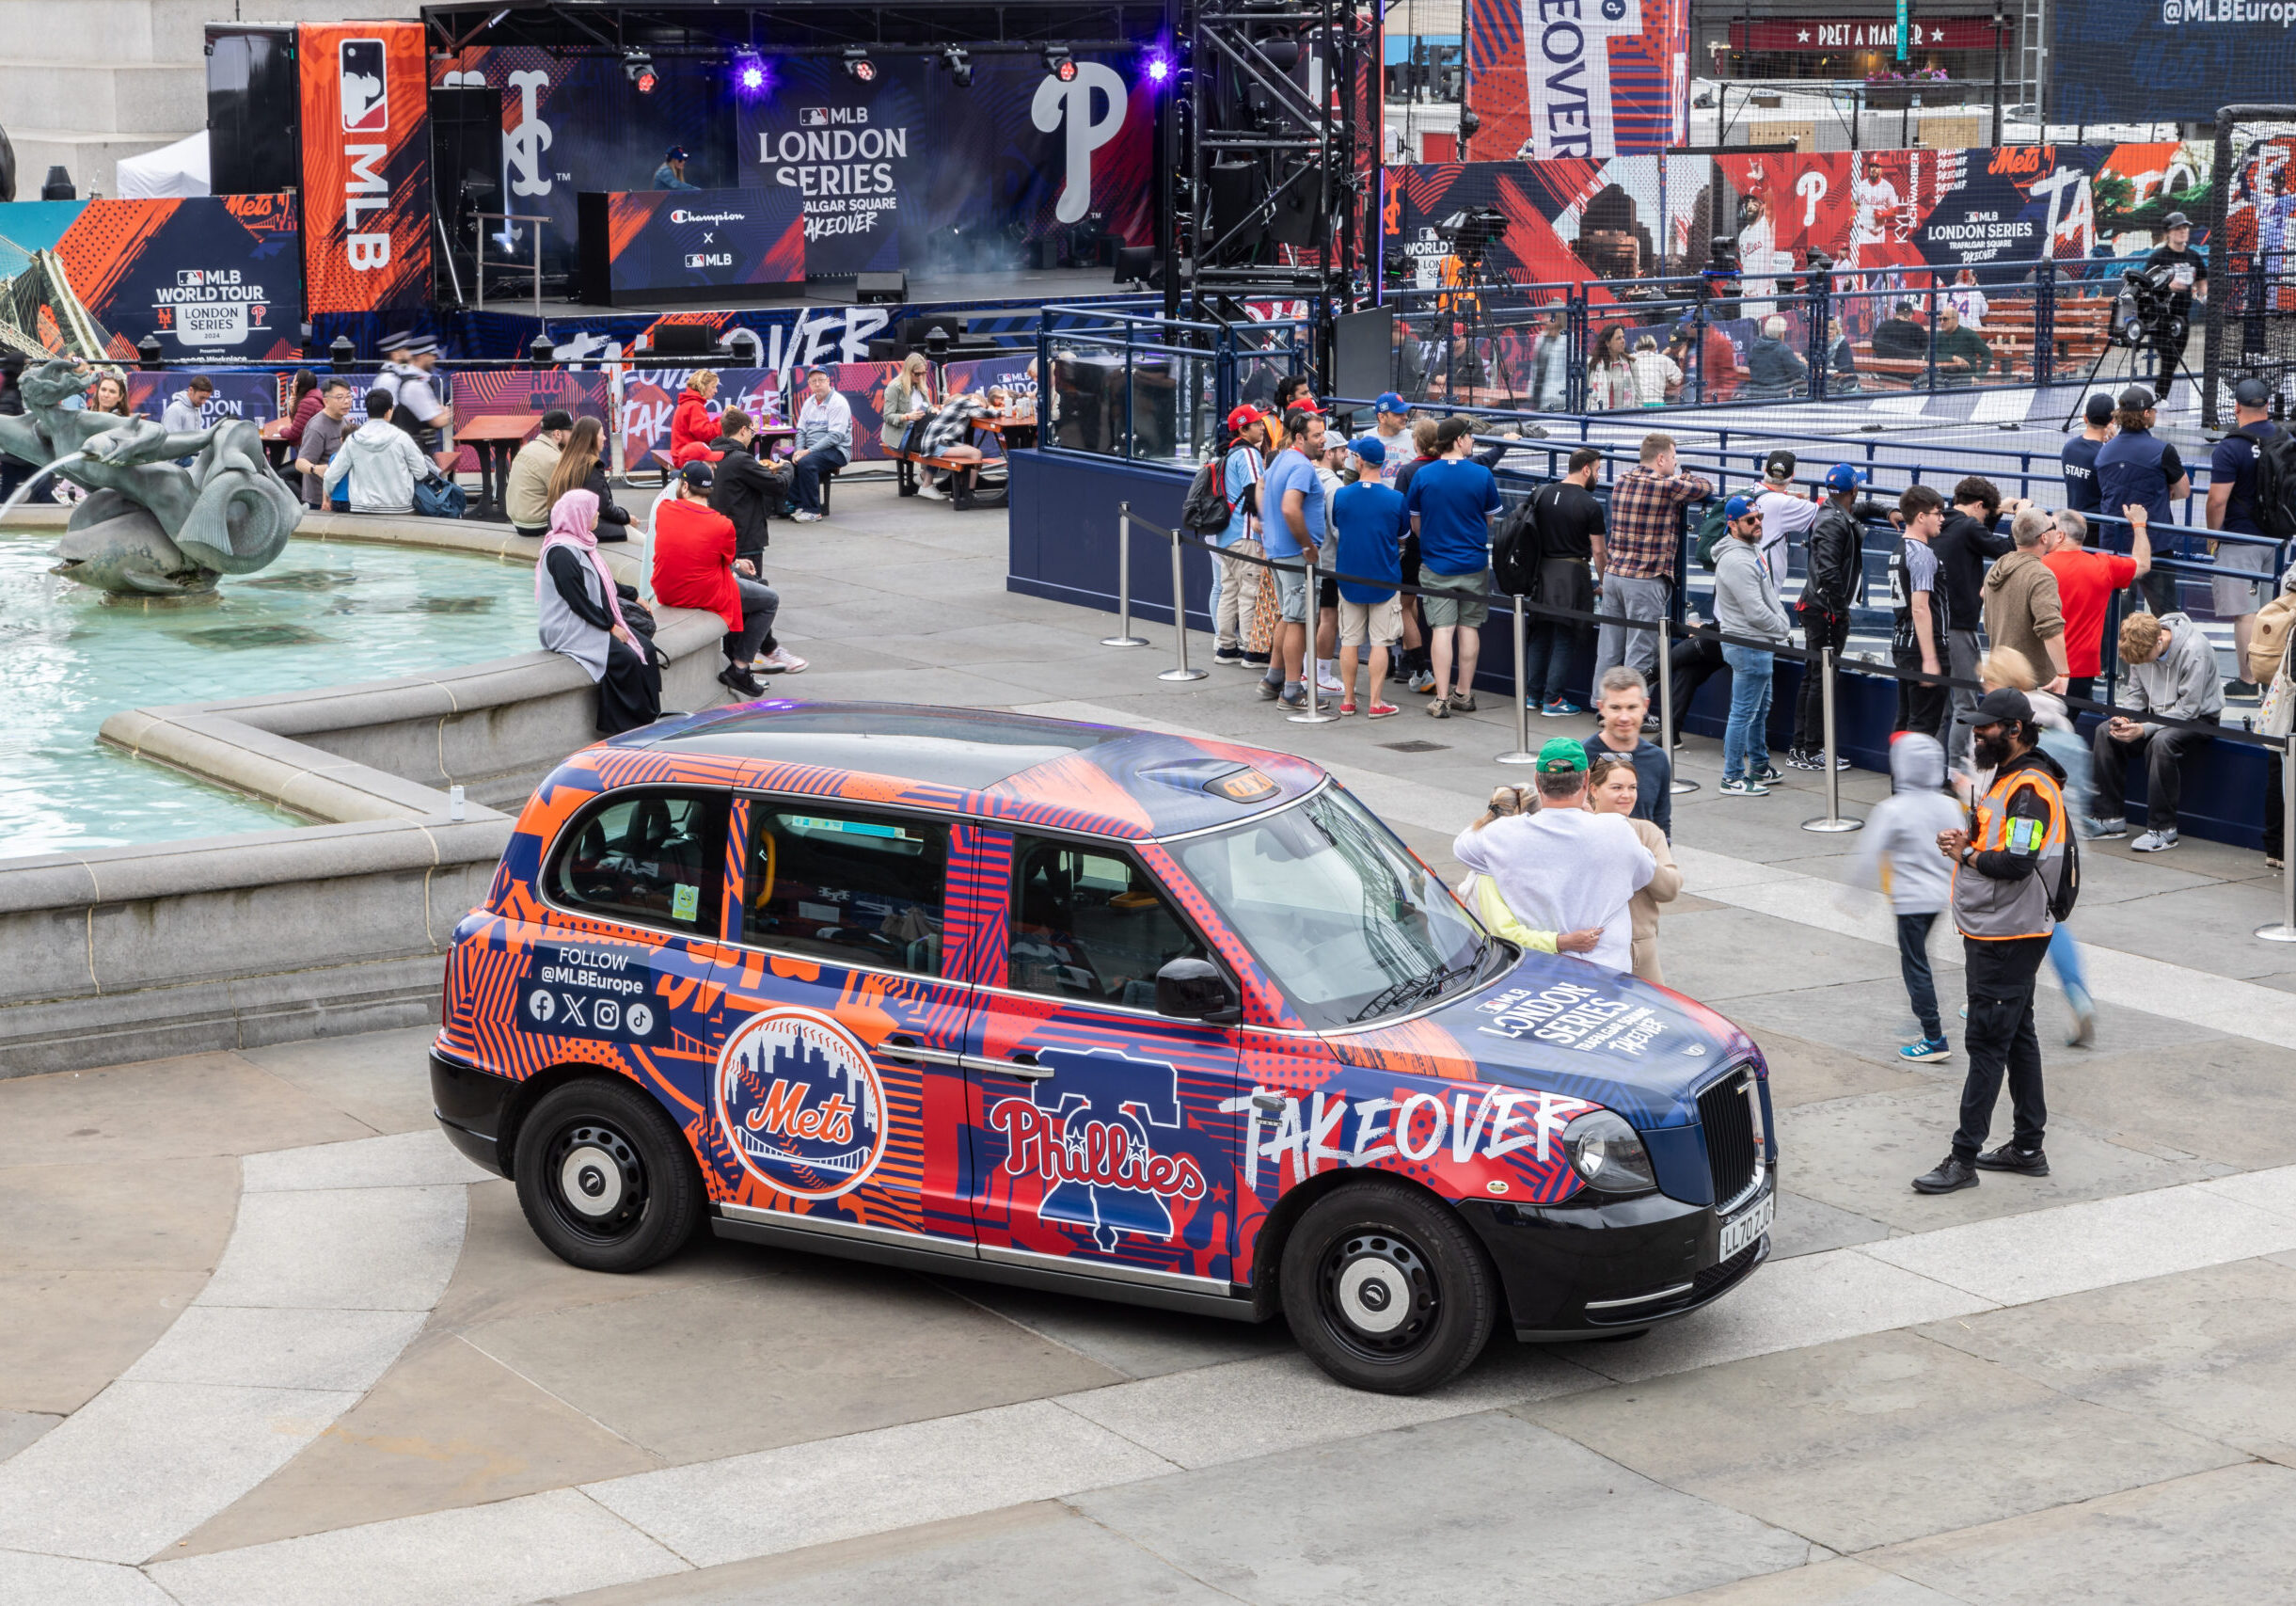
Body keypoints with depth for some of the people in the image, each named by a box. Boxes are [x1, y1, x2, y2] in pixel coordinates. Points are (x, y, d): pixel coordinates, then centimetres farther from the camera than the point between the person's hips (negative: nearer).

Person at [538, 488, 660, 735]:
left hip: (596, 621, 10)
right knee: (625, 659, -24)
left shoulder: (581, 544, 14)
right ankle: (634, 723, -14)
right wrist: (610, 627, -16)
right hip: (571, 630, -10)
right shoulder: (561, 553, -18)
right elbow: (579, 601, -20)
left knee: (645, 648, -5)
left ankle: (650, 714, -6)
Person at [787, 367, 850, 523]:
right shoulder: (810, 402, 15)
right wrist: (799, 450, -6)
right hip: (813, 450, 8)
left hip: (837, 451, -8)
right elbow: (801, 430, 16)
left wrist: (809, 451, -22)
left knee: (806, 462, -33)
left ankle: (812, 510, -25)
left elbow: (835, 436, -18)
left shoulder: (838, 403, -10)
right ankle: (796, 504, -10)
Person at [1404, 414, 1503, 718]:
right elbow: (1490, 520, 7)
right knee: (1469, 628, 10)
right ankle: (1463, 694, 17)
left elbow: (1414, 524, 5)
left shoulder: (1422, 475, -5)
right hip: (1474, 564, 0)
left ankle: (1442, 699, -5)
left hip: (1436, 565, 0)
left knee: (1441, 629, -1)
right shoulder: (1481, 475, -6)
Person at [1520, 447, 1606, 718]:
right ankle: (1552, 700, 3)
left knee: (1539, 634, 15)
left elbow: (1531, 533, 10)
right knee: (1565, 639, 2)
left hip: (1543, 570, 5)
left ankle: (1531, 694, 19)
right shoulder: (1590, 505, -12)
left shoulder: (1542, 494, 2)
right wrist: (1602, 581, 7)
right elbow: (1597, 550, -7)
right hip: (1573, 572, -5)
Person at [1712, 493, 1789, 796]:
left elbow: (1768, 598, 22)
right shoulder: (1737, 561, -22)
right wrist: (1783, 627, -8)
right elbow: (1756, 612, -24)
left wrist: (1781, 622, 6)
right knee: (1743, 713, -6)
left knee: (1760, 709, 21)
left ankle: (1759, 767, 33)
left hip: (1760, 644, 11)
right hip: (1748, 645, -11)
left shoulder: (1749, 553, 13)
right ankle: (1733, 778, -2)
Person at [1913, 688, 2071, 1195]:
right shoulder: (2007, 778, 15)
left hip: (2008, 939, -11)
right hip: (1994, 935, 11)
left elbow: (2017, 863, -26)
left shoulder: (2031, 789, -18)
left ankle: (1964, 1158, -8)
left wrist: (1965, 854, -12)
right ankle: (2028, 1148, 23)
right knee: (2017, 1038, 15)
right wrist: (1968, 841, 4)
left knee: (1987, 1043, -9)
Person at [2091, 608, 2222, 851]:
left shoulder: (2194, 650, -27)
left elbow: (2188, 708, -25)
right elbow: (2135, 692, 6)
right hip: (2158, 712, 7)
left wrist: (2144, 729, -31)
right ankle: (2111, 818, -5)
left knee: (2161, 742, -36)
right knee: (2105, 732, -12)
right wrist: (2124, 717, -15)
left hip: (2198, 717, -7)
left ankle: (2163, 829, -29)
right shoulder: (2141, 646, -7)